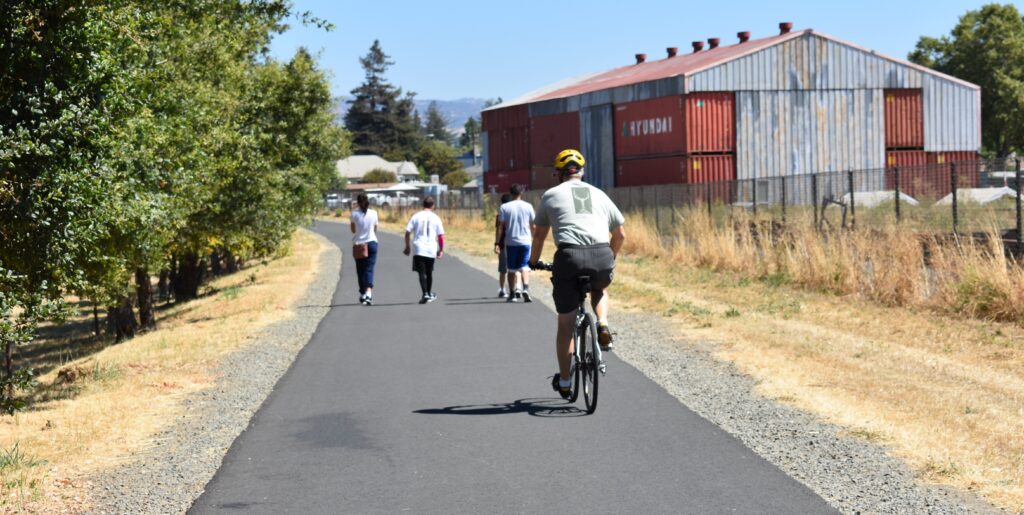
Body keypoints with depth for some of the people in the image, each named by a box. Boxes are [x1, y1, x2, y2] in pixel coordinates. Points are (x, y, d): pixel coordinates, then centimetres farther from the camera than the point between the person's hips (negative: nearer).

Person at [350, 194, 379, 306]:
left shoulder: (354, 214, -5)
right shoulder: (373, 213, -2)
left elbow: (353, 230, 5)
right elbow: (375, 229, 7)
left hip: (358, 245, 0)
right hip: (371, 243, 0)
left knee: (360, 270, 12)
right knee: (369, 269, -3)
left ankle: (363, 294, 17)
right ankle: (368, 293, -23)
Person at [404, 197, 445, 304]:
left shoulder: (416, 216, 1)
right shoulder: (436, 218, 3)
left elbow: (408, 232, -1)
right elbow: (441, 236, 2)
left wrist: (407, 246, 11)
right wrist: (441, 250, 13)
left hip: (418, 249, -2)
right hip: (431, 250, 2)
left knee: (422, 273, -6)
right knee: (429, 273, 17)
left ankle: (425, 294, -22)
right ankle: (430, 294, 30)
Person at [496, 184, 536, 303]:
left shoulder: (505, 207, -2)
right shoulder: (528, 206, 2)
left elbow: (502, 227, -4)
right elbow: (532, 225, 8)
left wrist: (498, 242, 1)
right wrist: (532, 238, 21)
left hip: (510, 241, 0)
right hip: (525, 241, 0)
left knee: (512, 269, 9)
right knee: (524, 266, 4)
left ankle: (513, 293, 9)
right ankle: (525, 288, -18)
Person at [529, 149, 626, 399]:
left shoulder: (551, 195, 16)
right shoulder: (599, 195, 23)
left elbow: (539, 235, 23)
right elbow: (620, 234, 29)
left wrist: (534, 261, 40)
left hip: (569, 256, -2)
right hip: (602, 256, 2)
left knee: (565, 323, 12)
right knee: (599, 290, 37)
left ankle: (564, 381, 19)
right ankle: (602, 324, 8)